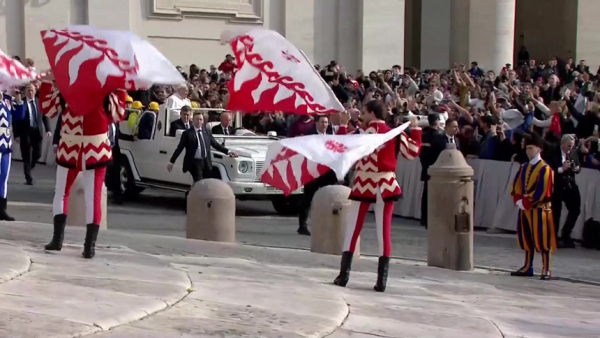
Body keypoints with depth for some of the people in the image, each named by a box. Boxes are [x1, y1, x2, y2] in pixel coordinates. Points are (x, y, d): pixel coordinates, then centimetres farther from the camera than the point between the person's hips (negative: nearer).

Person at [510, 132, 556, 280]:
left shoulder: (545, 168, -10)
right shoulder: (524, 167, 11)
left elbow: (542, 192, -17)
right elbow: (516, 186, 9)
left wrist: (525, 202, -16)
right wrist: (519, 200, -8)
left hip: (539, 209, -7)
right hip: (525, 209, 7)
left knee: (542, 240, -5)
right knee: (526, 239, 12)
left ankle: (546, 270, -2)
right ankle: (528, 267, 21)